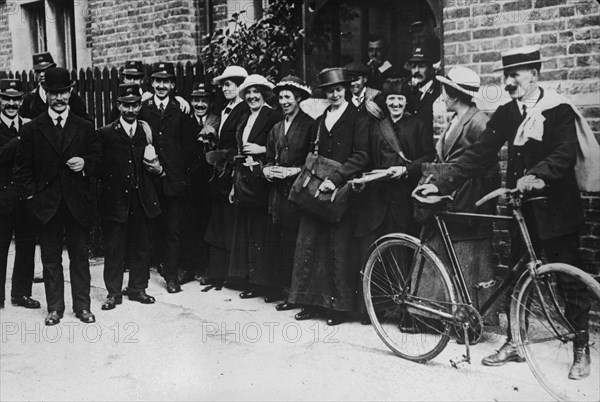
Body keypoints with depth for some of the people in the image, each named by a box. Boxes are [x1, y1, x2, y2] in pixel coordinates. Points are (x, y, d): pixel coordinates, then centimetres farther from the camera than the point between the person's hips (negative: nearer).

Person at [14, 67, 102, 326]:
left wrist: (85, 163, -13)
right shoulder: (31, 129, 4)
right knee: (50, 260, 8)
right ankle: (54, 308, 19)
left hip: (78, 205, 0)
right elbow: (23, 167, 3)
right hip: (46, 205, 0)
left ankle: (82, 306, 18)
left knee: (80, 257, 7)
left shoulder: (85, 128, 7)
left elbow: (98, 158, 8)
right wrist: (30, 196, -6)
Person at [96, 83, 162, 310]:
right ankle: (113, 293, 15)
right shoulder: (106, 134, 0)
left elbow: (155, 163, 17)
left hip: (141, 200, 3)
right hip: (115, 200, -3)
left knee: (141, 246, 10)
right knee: (113, 248, 3)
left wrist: (157, 169, -3)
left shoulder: (147, 132, 10)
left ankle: (138, 289, 23)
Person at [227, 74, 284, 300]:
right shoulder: (244, 119, 17)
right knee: (246, 232, 8)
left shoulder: (274, 116, -6)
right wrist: (235, 184, 16)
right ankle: (253, 283, 16)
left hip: (263, 181, -8)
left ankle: (271, 285, 3)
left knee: (264, 232, -6)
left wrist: (263, 150, -16)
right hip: (244, 180, 8)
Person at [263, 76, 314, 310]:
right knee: (280, 241, 6)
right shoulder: (276, 129, 19)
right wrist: (267, 169, 2)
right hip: (279, 192, 6)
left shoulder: (310, 125, -2)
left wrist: (295, 170, -15)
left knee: (296, 241, -7)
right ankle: (282, 287, 15)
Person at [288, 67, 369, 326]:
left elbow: (361, 156, -10)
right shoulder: (319, 121, 20)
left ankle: (339, 305, 8)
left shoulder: (357, 119, 0)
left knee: (339, 249, -3)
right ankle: (312, 301, 12)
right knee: (308, 244, 2)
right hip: (317, 190, 6)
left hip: (342, 190, -6)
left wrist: (335, 179, -18)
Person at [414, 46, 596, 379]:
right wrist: (442, 184, -8)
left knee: (571, 278, 3)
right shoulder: (506, 114, 6)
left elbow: (566, 154, -21)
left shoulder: (559, 110, -8)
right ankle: (513, 343, 22)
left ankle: (581, 350, 16)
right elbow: (478, 152, 1)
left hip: (556, 208, -4)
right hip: (522, 206, 5)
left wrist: (537, 175, -39)